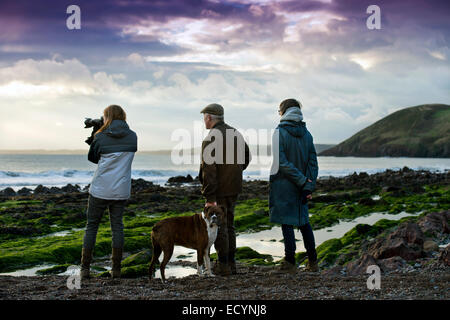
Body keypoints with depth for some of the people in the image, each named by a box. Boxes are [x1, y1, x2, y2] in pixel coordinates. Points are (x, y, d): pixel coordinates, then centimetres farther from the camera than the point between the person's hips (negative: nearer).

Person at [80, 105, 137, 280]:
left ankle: (85, 268, 7)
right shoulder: (132, 137, 1)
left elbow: (92, 158, 5)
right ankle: (116, 269, 11)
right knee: (117, 226, 10)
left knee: (91, 226, 8)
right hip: (121, 190, 3)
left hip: (100, 190, -3)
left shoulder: (101, 137, -8)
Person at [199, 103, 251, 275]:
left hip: (219, 190, -8)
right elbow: (247, 157, 21)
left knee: (219, 227, 1)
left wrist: (209, 198, -22)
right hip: (234, 189, 8)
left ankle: (223, 265, 5)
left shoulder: (210, 139, -17)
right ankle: (231, 263, 20)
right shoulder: (236, 133, 9)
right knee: (229, 225, 16)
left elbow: (209, 170, -22)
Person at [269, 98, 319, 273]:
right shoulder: (306, 134, 6)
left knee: (287, 223, 0)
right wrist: (308, 187, -2)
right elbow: (313, 162, 2)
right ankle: (313, 262, 19)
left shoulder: (280, 132, -11)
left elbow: (281, 163, -18)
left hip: (283, 185, -6)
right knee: (304, 222, 14)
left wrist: (303, 181, -13)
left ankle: (290, 263, 4)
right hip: (300, 187, 6)